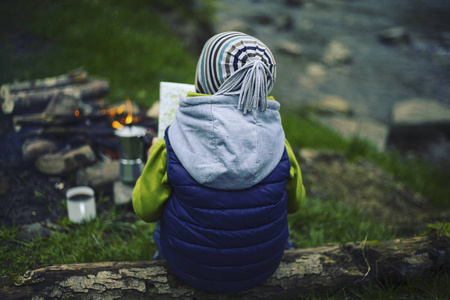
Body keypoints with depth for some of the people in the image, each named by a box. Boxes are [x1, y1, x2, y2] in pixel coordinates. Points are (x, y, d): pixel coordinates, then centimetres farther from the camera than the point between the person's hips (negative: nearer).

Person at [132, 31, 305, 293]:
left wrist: (153, 163, 7)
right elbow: (294, 203, -1)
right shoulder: (279, 147, -21)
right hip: (263, 269, 2)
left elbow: (146, 210, -9)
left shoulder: (171, 148, -26)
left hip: (191, 270, -1)